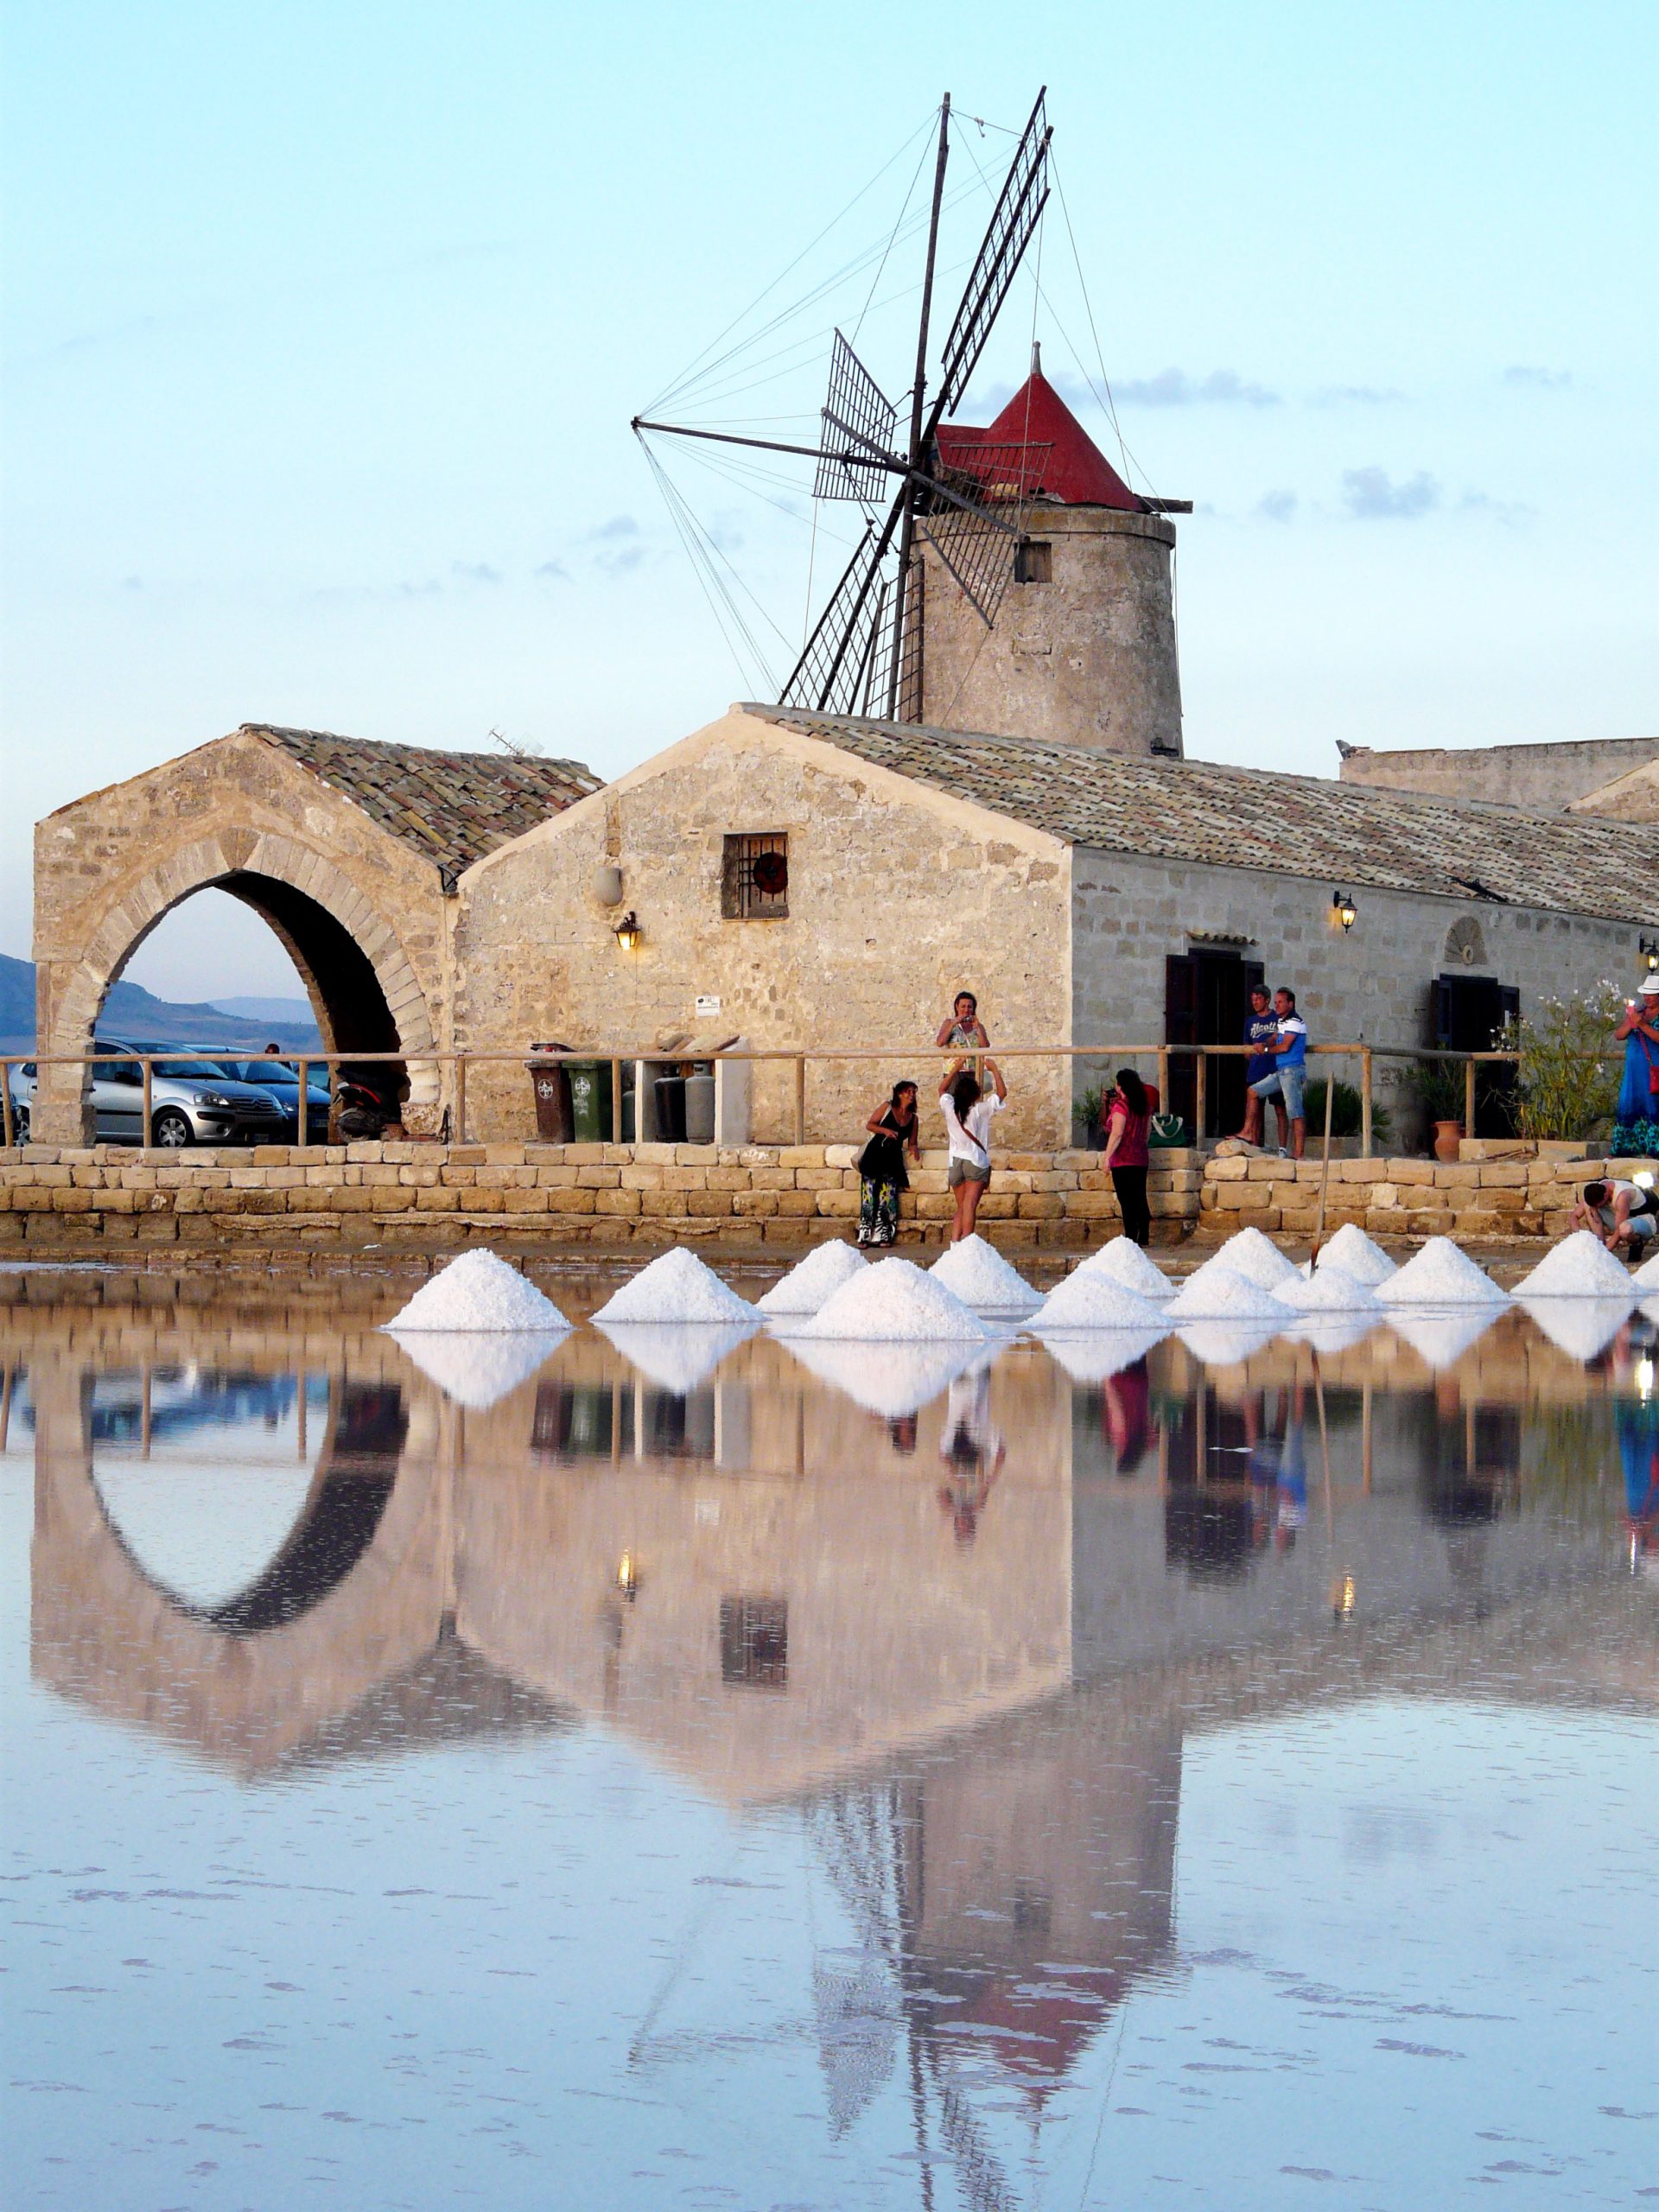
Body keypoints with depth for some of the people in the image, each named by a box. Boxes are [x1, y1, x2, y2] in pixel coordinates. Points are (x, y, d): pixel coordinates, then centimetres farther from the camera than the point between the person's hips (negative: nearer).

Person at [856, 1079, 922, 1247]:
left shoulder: (914, 1118, 11)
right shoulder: (887, 1108, 3)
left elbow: (912, 1142, 15)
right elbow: (869, 1124, 3)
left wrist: (914, 1149, -8)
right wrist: (885, 1130, -14)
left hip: (893, 1158, 3)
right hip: (874, 1154, -3)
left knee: (888, 1196, -8)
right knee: (869, 1194, -9)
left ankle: (883, 1236, -6)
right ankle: (865, 1235, -8)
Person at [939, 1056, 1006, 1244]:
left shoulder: (950, 1109, 0)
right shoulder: (980, 1110, -9)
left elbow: (942, 1089, 20)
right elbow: (1002, 1093, -1)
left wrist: (955, 1069, 23)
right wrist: (994, 1070, 7)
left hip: (955, 1162, 4)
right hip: (976, 1161, -4)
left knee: (961, 1208, 13)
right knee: (970, 1206, -12)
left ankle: (954, 1242, 0)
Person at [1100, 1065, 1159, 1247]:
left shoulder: (1120, 1106, -12)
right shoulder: (1145, 1106, 9)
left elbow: (1117, 1133, -18)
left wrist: (1107, 1156, -15)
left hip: (1123, 1160, -7)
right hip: (1141, 1159, 7)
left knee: (1127, 1202, -6)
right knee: (1140, 1200, 10)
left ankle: (1131, 1239, -9)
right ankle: (1144, 1238, 11)